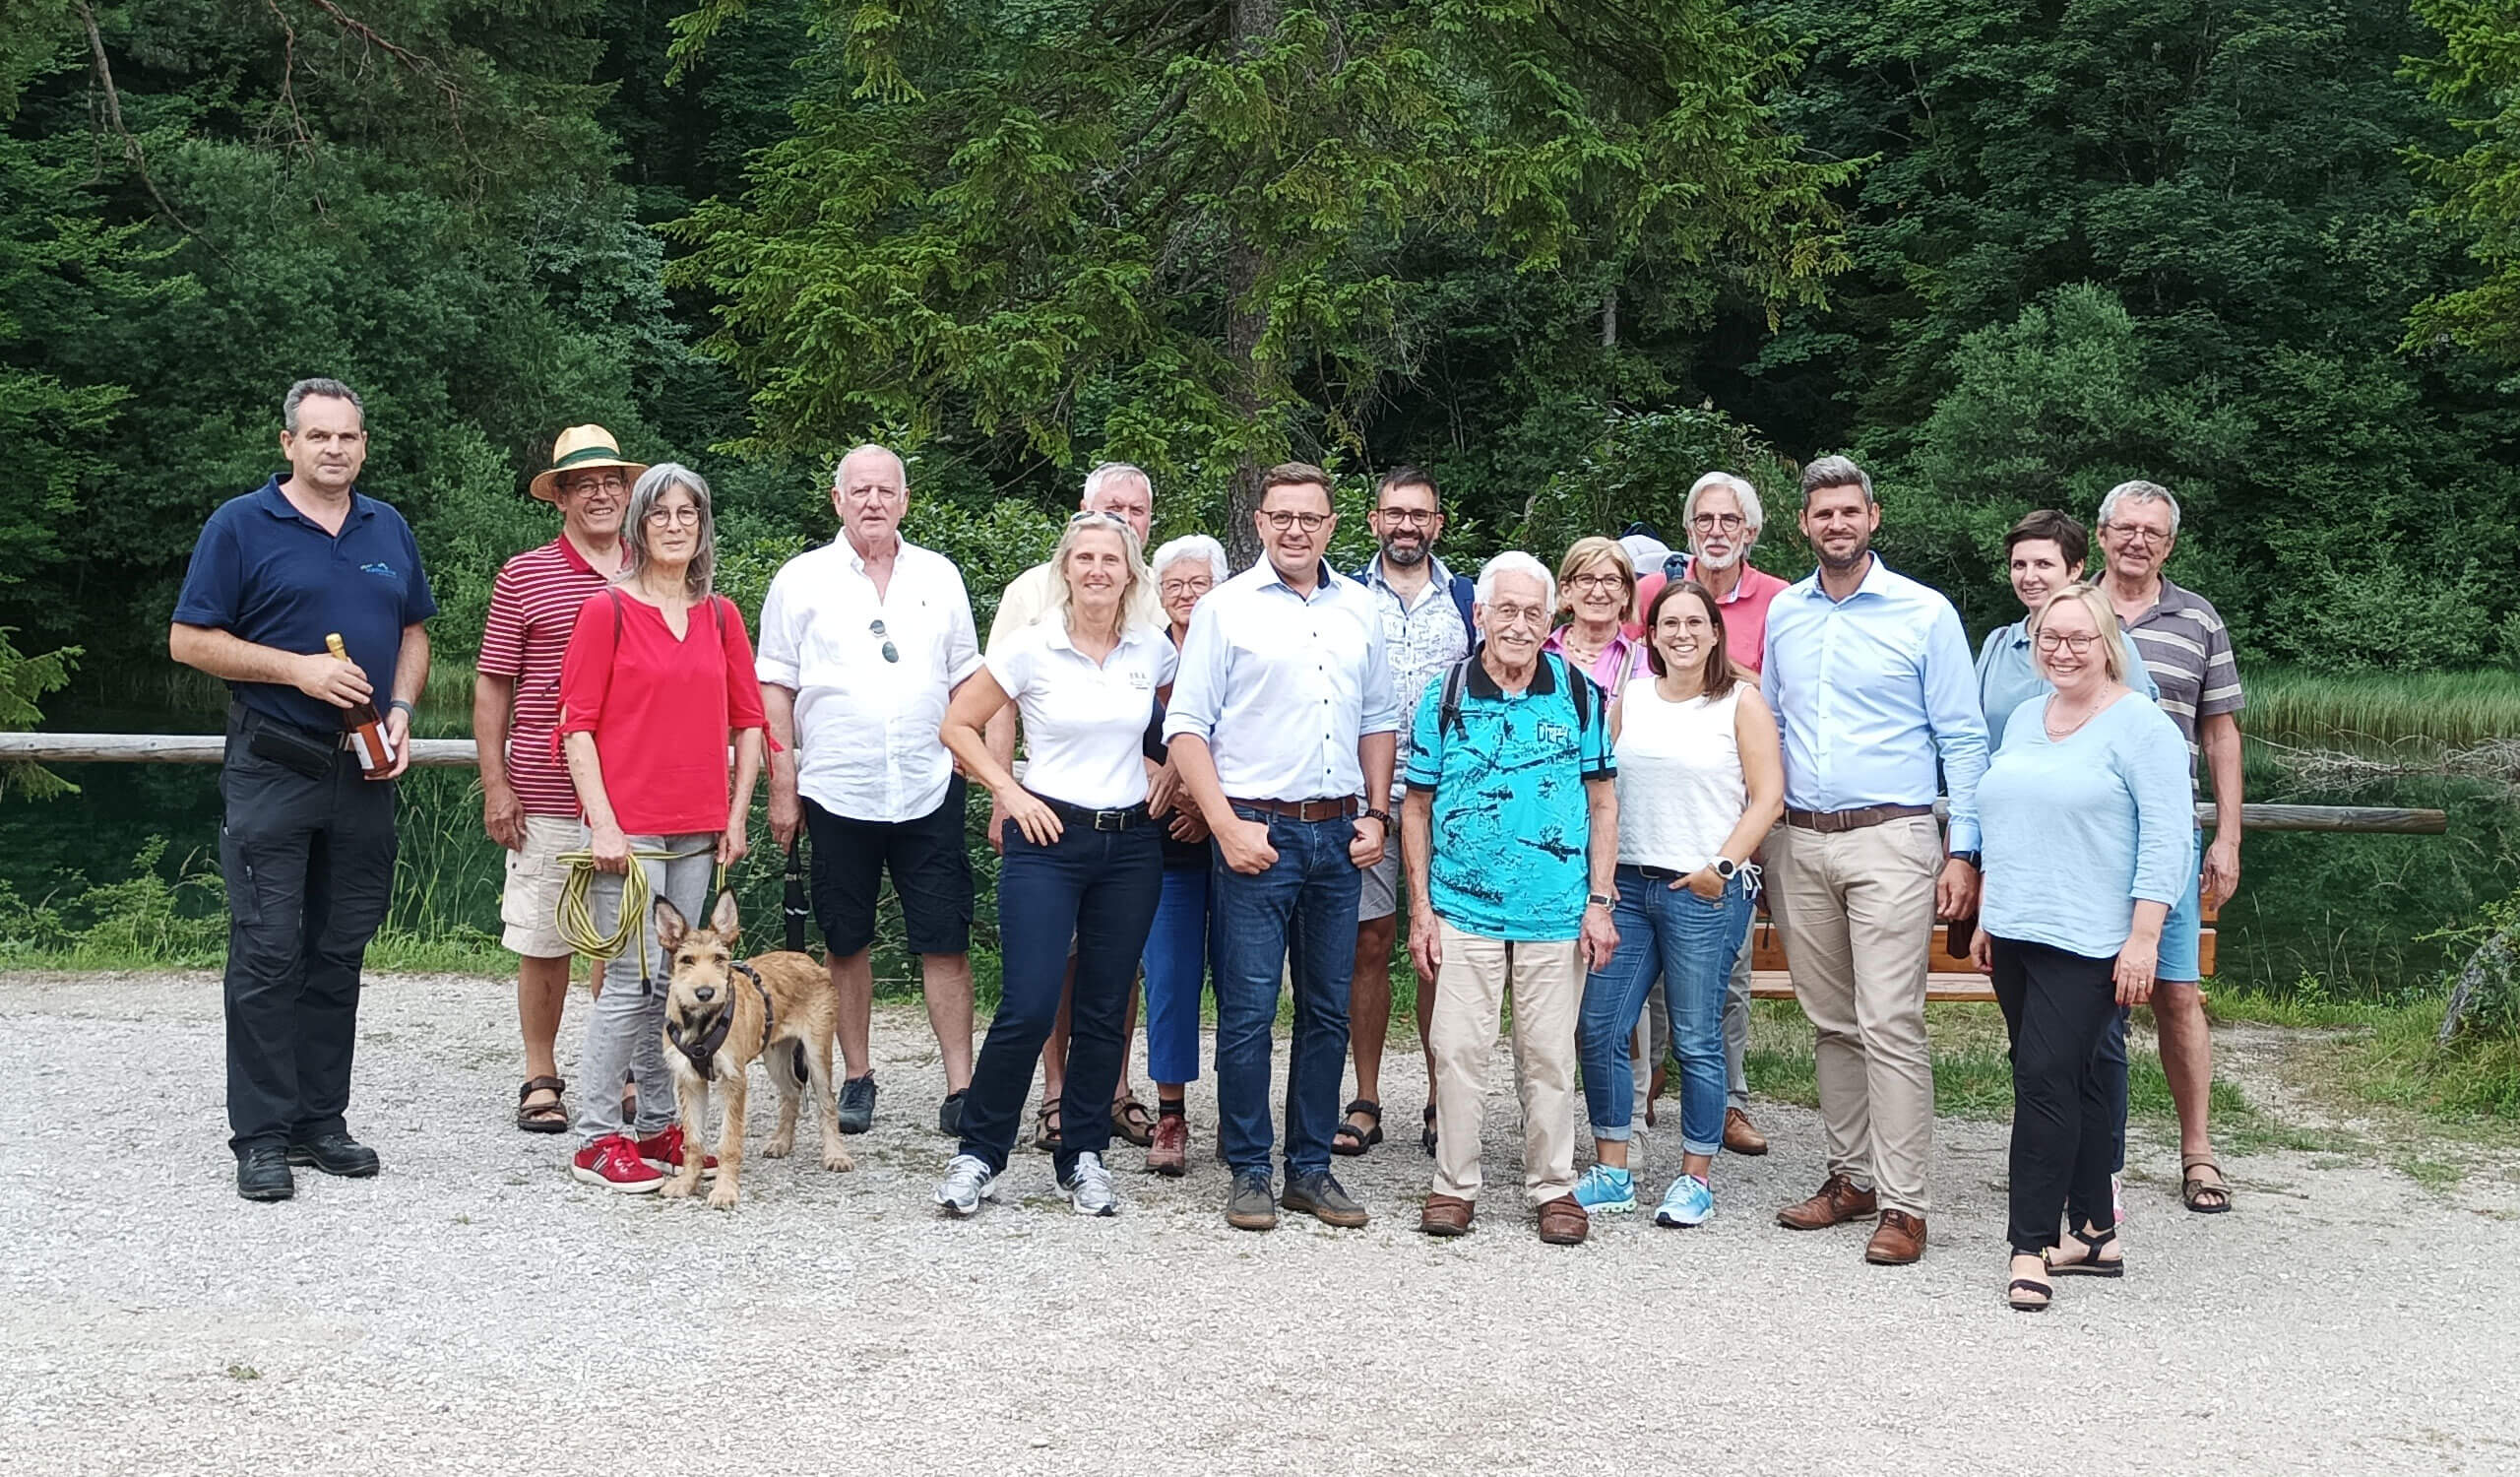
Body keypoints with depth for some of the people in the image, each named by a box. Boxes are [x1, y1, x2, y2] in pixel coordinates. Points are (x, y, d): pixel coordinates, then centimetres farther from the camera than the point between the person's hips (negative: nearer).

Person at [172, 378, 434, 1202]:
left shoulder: (389, 531, 12)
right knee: (267, 952, -5)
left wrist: (400, 712, 1)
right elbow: (190, 641, -5)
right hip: (273, 770, -5)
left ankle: (321, 1119, 18)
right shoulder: (240, 526, -2)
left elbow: (413, 633, 19)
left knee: (340, 950, 9)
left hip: (365, 770, 5)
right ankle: (261, 1137, 1)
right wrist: (299, 670, -14)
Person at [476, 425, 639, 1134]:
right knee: (543, 942, 4)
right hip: (546, 796, -2)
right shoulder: (524, 577, 3)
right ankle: (540, 1077, 18)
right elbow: (493, 685, 3)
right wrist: (495, 785, -3)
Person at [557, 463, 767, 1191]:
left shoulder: (721, 616, 11)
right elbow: (577, 725, -5)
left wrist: (736, 817, 9)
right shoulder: (607, 611, -2)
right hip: (629, 830, -5)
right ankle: (597, 1138, 3)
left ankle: (658, 1126, 19)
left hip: (699, 833, 5)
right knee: (634, 981, -7)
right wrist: (603, 823, -11)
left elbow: (748, 721, 15)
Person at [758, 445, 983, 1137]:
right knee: (847, 943, 8)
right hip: (836, 791, -1)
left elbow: (966, 682, 13)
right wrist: (782, 788, -2)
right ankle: (857, 1078, 21)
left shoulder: (940, 576, 9)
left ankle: (960, 1087, 1)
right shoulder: (802, 580, 3)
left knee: (945, 942, -2)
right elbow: (775, 690, 3)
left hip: (929, 789, 1)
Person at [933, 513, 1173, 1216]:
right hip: (1049, 838, -3)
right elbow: (958, 724, 2)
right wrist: (1009, 792, -6)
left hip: (1131, 843, 3)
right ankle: (977, 1153, 7)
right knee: (1029, 1007, -9)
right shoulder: (1031, 648, -5)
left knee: (1105, 1011, 7)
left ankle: (1083, 1156, 20)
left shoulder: (1153, 651, 5)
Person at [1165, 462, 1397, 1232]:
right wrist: (1227, 826, -12)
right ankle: (1248, 1173, 6)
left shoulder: (1359, 610, 12)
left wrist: (1376, 814, 8)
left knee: (1328, 1010, 8)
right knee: (1248, 1010, -3)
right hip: (1256, 831, -4)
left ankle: (1311, 1168, 18)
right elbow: (1186, 727, -4)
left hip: (1338, 834, 5)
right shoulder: (1226, 608, -1)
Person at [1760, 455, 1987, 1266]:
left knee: (1889, 1024, -10)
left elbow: (1963, 739, -1)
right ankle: (1851, 1176, 21)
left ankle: (1903, 1205, -6)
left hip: (1889, 840, -5)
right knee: (1830, 1023, 11)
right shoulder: (1783, 612, 11)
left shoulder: (1924, 614, -1)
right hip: (1798, 841, 5)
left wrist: (1963, 851, -8)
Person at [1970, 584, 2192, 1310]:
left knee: (2045, 1079, -10)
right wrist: (1987, 915, 20)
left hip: (2087, 944, -7)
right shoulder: (2024, 717, 15)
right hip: (2016, 936, 7)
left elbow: (2168, 839, -12)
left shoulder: (2140, 725, -7)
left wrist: (2143, 936, -18)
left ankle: (2031, 1246, -4)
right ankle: (2095, 1234, 20)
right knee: (2073, 1082, 12)